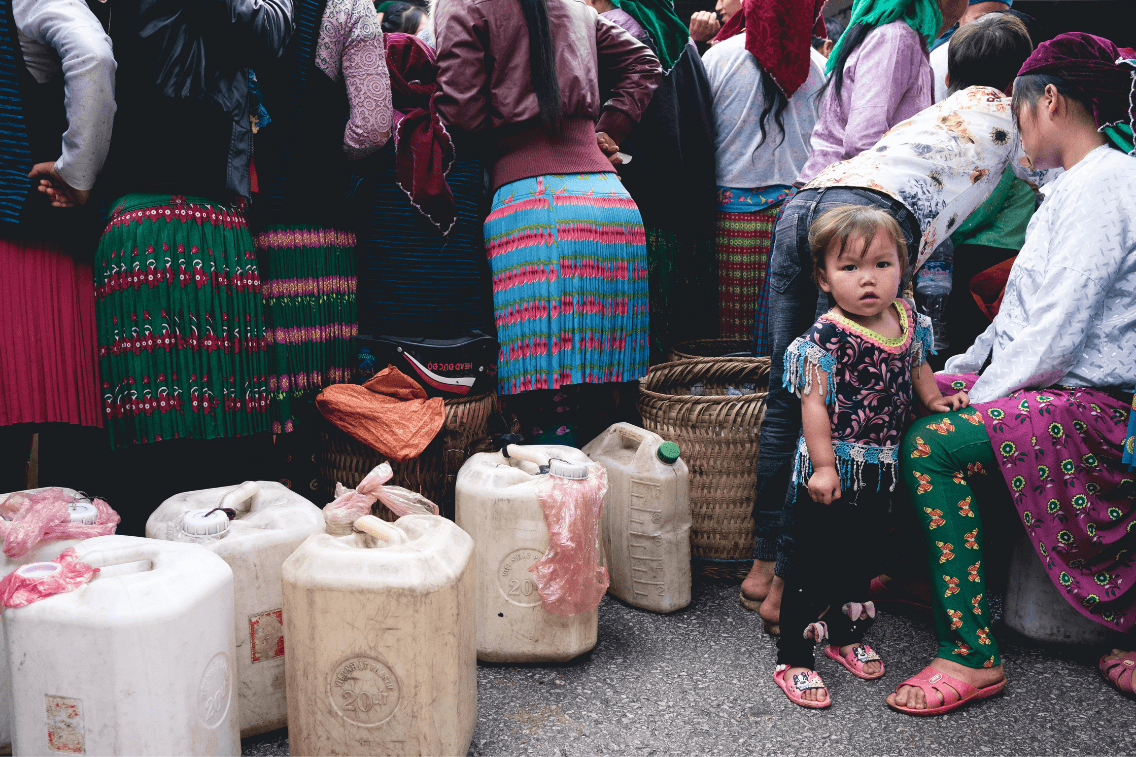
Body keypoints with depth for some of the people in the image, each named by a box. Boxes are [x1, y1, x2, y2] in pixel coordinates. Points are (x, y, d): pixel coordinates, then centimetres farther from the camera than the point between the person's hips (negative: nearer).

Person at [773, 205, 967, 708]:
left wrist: (935, 399, 5)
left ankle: (846, 636, 41)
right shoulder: (825, 338, -20)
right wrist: (823, 466, -22)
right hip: (832, 472, -7)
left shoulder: (911, 323, 1)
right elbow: (814, 404, -20)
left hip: (879, 472, 7)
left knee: (860, 557, 21)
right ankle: (793, 659, 11)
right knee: (816, 563, 0)